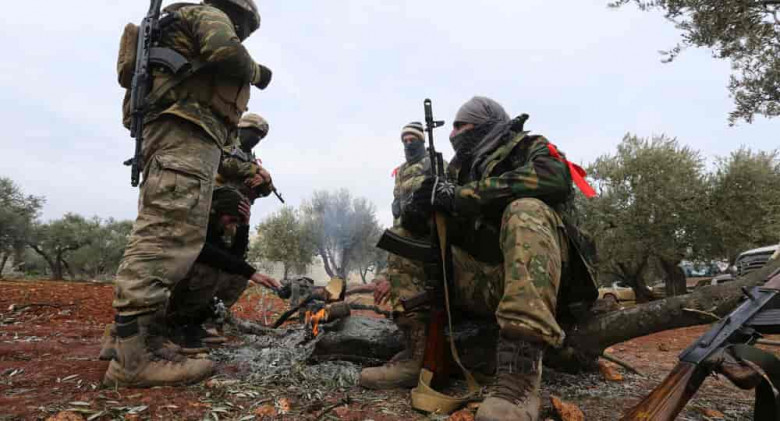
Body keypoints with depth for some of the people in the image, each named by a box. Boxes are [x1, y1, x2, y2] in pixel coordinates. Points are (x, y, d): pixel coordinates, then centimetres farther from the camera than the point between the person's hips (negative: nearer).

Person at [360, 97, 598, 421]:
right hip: (487, 283, 6)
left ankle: (520, 377, -43)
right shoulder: (462, 168, 20)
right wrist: (423, 206, -10)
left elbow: (553, 176, -21)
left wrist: (459, 195, -19)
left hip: (541, 278, -6)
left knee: (526, 211, -33)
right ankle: (421, 354, -10)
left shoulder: (529, 148, 3)